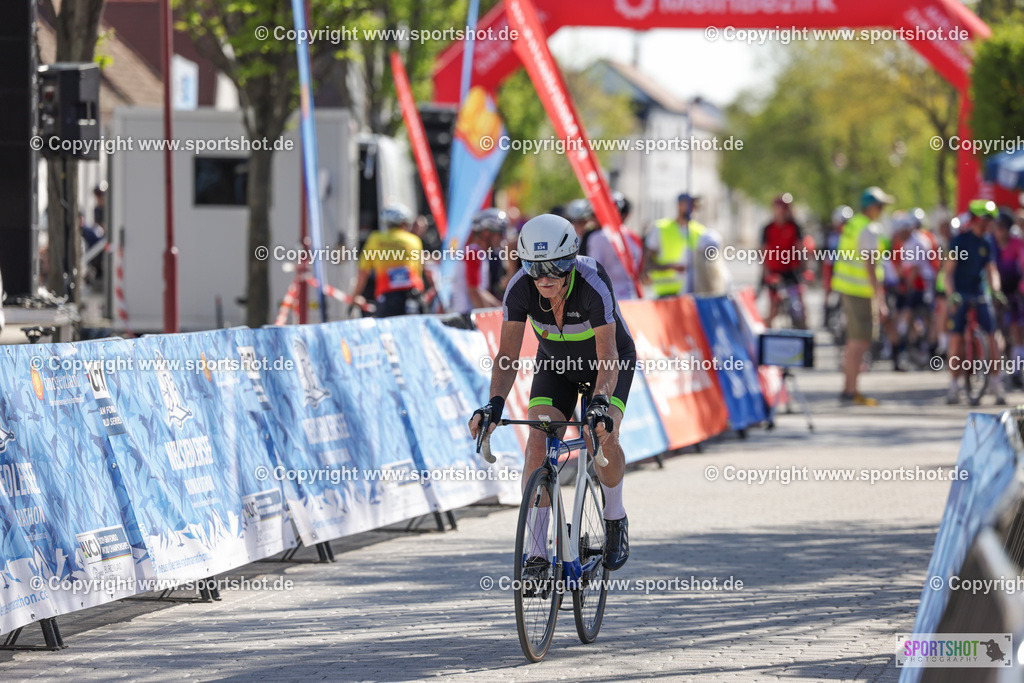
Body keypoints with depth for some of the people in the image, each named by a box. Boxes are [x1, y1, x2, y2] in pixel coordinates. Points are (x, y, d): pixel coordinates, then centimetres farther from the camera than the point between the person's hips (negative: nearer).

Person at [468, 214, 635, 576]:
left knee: (602, 439, -25)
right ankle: (537, 553, -14)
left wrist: (600, 403, -56)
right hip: (556, 365, 3)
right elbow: (507, 355, -26)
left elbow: (607, 357, -39)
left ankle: (615, 519, 4)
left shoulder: (593, 284, -37)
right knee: (538, 444, -18)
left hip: (608, 363, -3)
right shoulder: (520, 288, -27)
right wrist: (495, 404, -42)